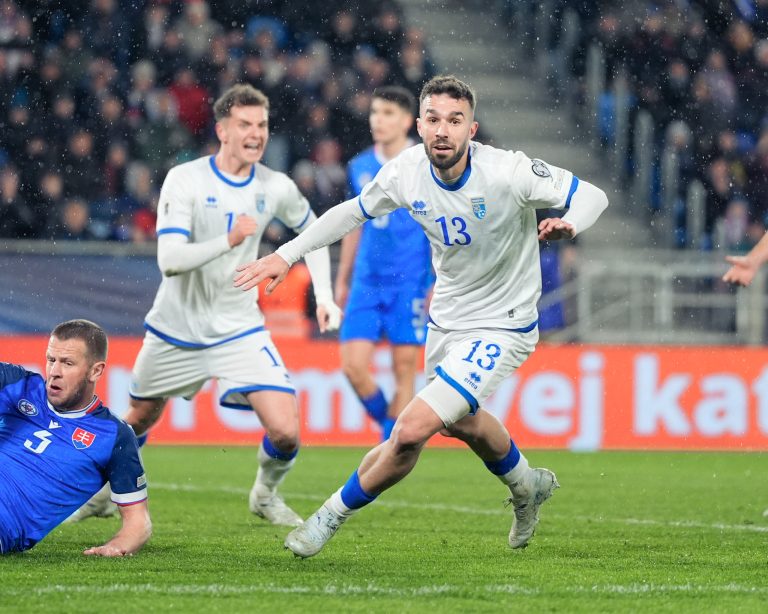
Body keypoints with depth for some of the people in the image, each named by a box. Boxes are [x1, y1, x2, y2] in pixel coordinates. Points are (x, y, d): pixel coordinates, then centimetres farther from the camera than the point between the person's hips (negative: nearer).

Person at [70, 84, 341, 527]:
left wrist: (324, 296, 8)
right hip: (177, 328, -1)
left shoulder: (275, 187, -7)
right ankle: (102, 493, 46)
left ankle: (266, 494, 18)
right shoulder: (186, 180, -17)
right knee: (139, 420, 17)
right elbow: (170, 260, -26)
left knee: (285, 431, -14)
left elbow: (312, 230, 15)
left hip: (240, 329, 1)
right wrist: (229, 240, -38)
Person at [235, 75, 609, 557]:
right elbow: (355, 211, 6)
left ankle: (335, 513, 5)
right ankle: (527, 487, 60)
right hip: (446, 318, 7)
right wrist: (287, 255, 2)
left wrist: (569, 224, -41)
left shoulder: (507, 172, -27)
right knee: (462, 423, 30)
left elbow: (594, 195, -19)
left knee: (412, 430, -18)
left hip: (501, 328, -6)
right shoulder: (406, 173, -13)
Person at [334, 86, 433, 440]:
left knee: (404, 370, -3)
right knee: (353, 365, -6)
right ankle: (392, 430, 18)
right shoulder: (359, 168, 10)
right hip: (366, 284, 4)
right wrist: (342, 279, 19)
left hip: (410, 283, -4)